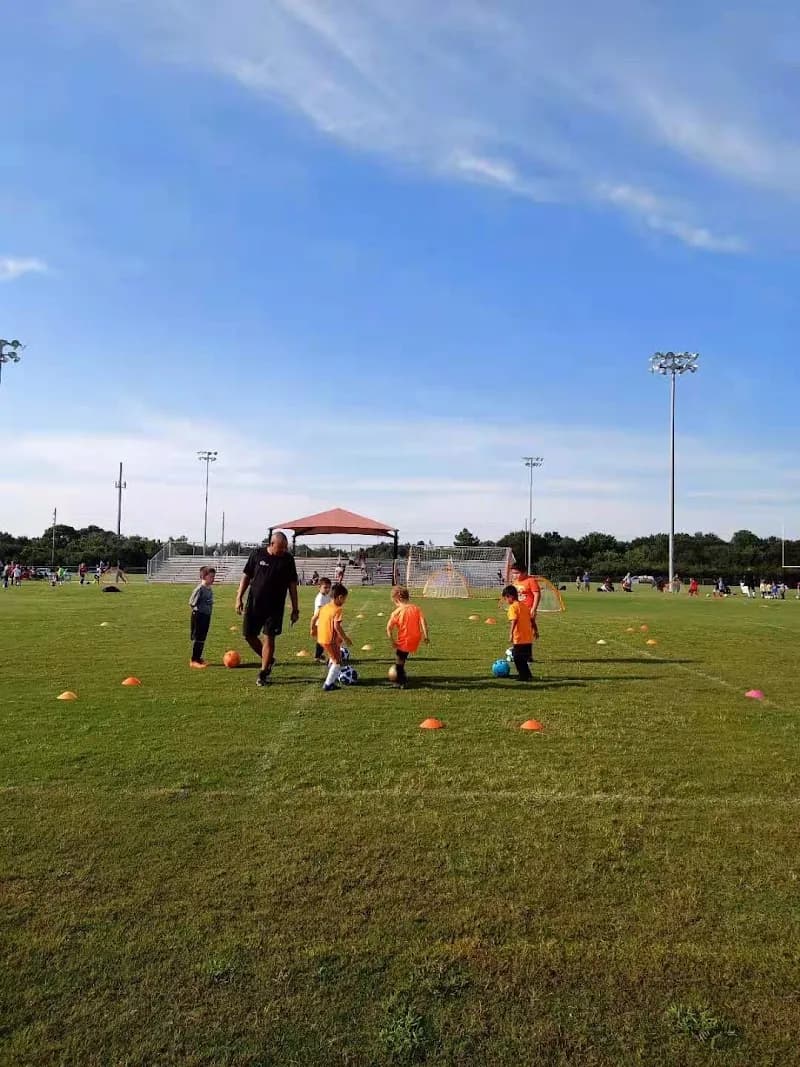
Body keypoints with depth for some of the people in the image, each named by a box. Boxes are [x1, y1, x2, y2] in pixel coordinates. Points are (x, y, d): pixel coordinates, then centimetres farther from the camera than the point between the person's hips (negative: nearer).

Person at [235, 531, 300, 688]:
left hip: (275, 607, -2)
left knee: (269, 638, -4)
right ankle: (268, 660, 29)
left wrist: (295, 609, 2)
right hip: (253, 604, 2)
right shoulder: (257, 554, -2)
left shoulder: (288, 559, -2)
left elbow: (292, 585, 3)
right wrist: (239, 598, -1)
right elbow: (246, 576, 5)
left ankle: (263, 674, 6)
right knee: (249, 635, 6)